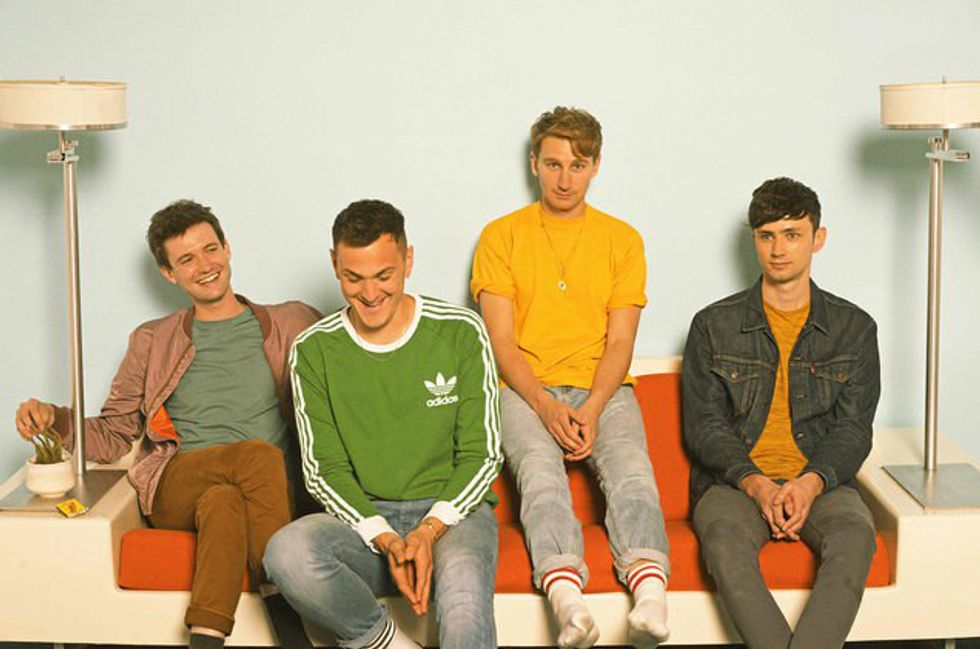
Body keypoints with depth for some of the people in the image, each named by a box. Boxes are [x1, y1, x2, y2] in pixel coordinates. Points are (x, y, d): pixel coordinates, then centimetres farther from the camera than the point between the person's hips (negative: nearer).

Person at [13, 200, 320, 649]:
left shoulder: (291, 325, 19)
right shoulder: (152, 341, 22)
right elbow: (113, 435, 21)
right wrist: (53, 419, 3)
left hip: (274, 493, 0)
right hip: (176, 490, 0)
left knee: (222, 503, -37)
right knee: (259, 454, -34)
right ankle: (287, 611, -34)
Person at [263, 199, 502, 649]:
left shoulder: (461, 333, 0)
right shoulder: (313, 351, 3)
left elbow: (482, 455, 1)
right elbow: (324, 471, 1)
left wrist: (429, 531, -15)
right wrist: (386, 540, -15)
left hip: (453, 511, -2)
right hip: (364, 516, 3)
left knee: (465, 607, -37)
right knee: (286, 552, -32)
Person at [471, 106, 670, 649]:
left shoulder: (622, 239, 15)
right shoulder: (502, 236, 11)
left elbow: (619, 343, 6)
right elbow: (501, 341, 3)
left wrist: (591, 410, -13)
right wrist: (546, 406, -14)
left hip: (602, 389, 1)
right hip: (526, 390, -1)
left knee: (629, 464, -30)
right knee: (539, 467, -33)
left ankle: (652, 597, -52)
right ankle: (568, 601, -54)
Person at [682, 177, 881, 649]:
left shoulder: (854, 327, 12)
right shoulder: (714, 326, 9)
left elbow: (853, 429, 6)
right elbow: (703, 427, 4)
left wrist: (811, 483, -15)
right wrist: (756, 485, -14)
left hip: (819, 482, 1)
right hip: (733, 480, -1)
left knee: (855, 534, -33)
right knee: (725, 539, -35)